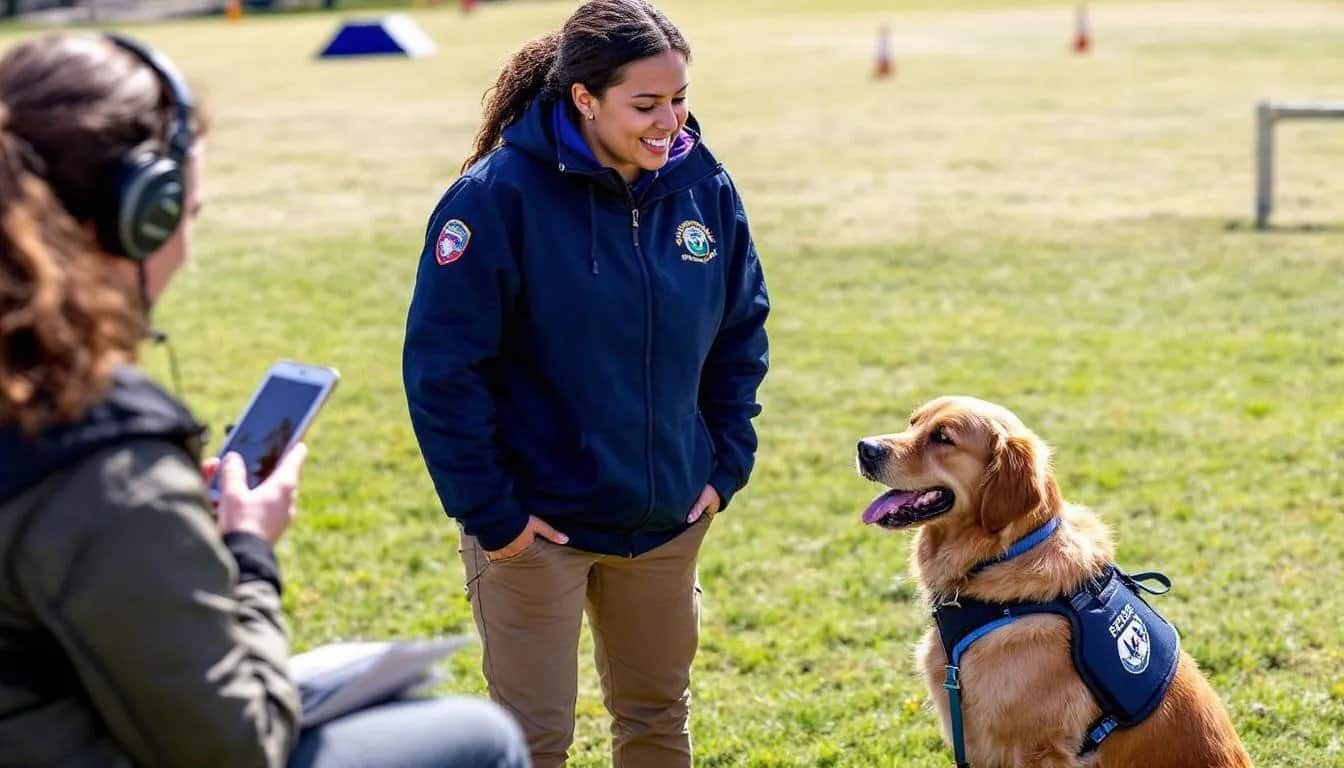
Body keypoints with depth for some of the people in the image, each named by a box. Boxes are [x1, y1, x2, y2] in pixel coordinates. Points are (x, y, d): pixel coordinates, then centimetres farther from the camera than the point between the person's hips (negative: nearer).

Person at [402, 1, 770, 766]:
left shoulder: (704, 187, -3)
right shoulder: (500, 195, -18)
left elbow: (741, 332, 10)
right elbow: (443, 367, -16)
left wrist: (727, 465, 4)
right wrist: (488, 511, -15)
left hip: (668, 520, 5)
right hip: (538, 526, -5)